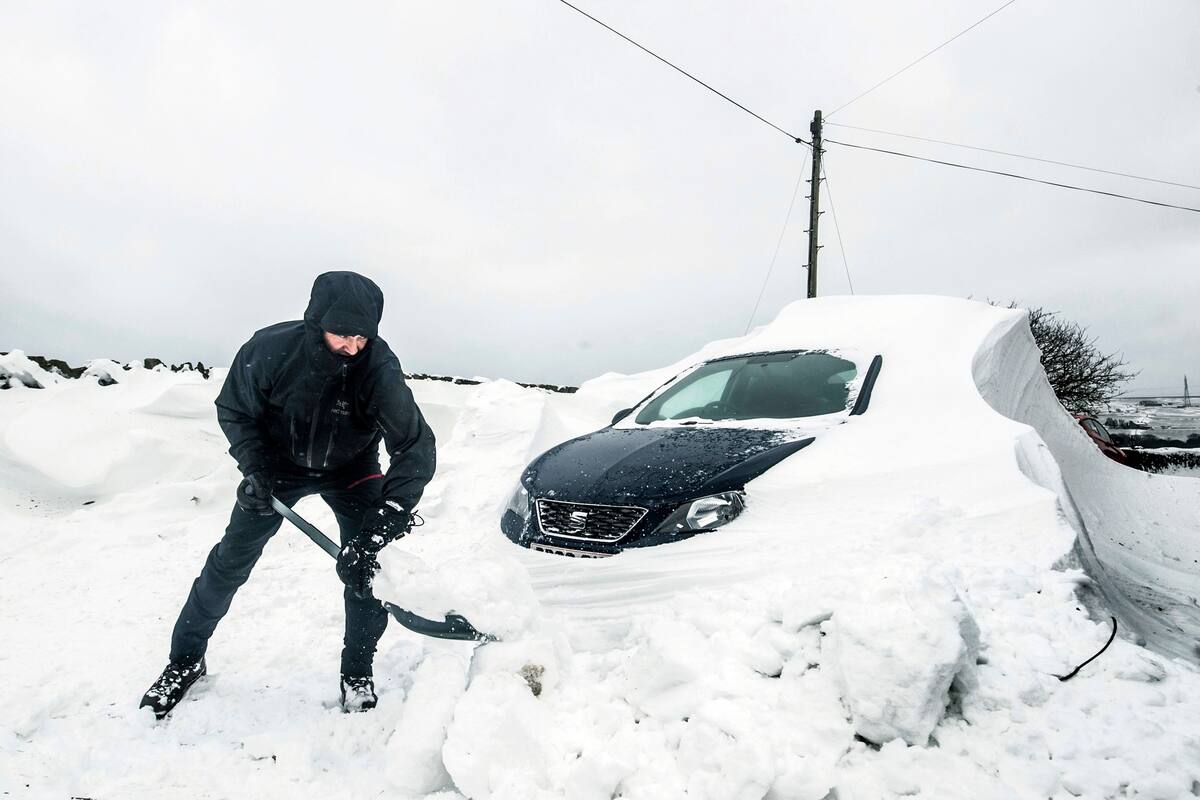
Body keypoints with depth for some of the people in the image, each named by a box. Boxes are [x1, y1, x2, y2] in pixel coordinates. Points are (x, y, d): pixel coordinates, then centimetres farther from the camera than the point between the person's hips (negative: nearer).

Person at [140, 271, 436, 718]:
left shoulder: (379, 370, -33)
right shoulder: (270, 350, -29)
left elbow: (416, 449, -34)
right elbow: (234, 411, -8)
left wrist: (382, 524, -40)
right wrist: (255, 470, -21)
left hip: (350, 472, -1)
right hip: (279, 465, 1)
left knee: (364, 568, -8)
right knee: (230, 562, 6)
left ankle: (357, 675, 16)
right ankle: (185, 661, 30)